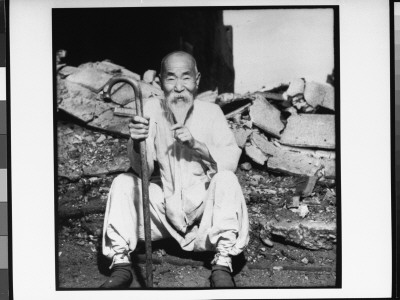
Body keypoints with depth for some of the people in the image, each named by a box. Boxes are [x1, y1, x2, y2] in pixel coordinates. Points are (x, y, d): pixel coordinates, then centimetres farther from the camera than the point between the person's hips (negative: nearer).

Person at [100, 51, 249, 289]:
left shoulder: (211, 112, -5)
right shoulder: (152, 109, -3)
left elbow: (231, 162, -12)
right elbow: (143, 170, -9)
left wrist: (196, 144, -27)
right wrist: (137, 142, -31)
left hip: (205, 207, -1)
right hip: (168, 205, 2)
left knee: (226, 179, -29)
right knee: (123, 182, -17)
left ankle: (222, 265, -27)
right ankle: (121, 264, -19)